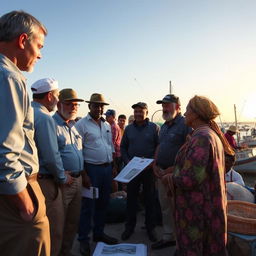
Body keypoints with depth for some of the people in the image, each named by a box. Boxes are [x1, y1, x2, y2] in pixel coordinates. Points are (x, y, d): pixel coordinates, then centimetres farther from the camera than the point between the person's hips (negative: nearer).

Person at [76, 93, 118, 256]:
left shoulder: (107, 125, 12)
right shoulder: (81, 124, -8)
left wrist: (112, 168, 12)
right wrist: (83, 174, -17)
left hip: (107, 168, 6)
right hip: (91, 169, -6)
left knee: (103, 203, 16)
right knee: (88, 205, 2)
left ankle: (99, 233, 32)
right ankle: (83, 239, 18)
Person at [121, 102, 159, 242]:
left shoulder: (154, 127, -1)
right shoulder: (128, 128, 7)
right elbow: (123, 147, 10)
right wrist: (127, 161, -4)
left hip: (149, 169, -2)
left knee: (149, 198, 8)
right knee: (131, 198, 10)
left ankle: (150, 227, 25)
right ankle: (129, 226, 25)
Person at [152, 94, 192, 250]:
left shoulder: (185, 125, -13)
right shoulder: (164, 126, 15)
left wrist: (173, 169, -21)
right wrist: (155, 164, 7)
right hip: (162, 173, 8)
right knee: (165, 207, 17)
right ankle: (168, 237, 33)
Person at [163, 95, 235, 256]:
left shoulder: (200, 137, -24)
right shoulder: (213, 135, 7)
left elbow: (190, 178, -31)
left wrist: (169, 178, -11)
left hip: (197, 206, -10)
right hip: (211, 204, 10)